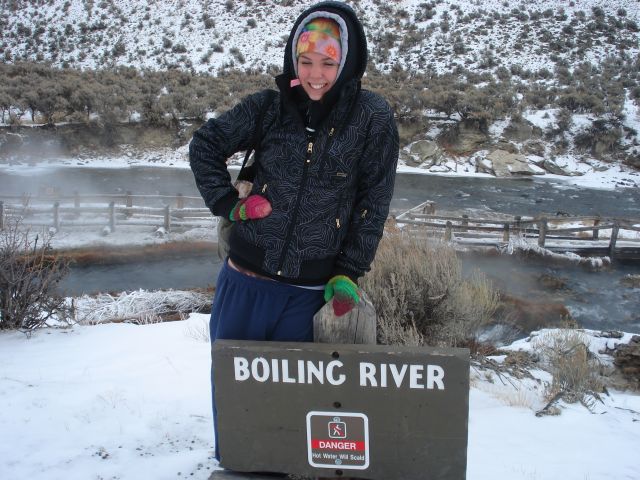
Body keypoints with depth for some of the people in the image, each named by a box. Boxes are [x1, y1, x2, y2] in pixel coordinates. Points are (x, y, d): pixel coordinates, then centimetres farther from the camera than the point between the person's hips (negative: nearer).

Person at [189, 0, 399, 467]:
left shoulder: (372, 117, -6)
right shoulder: (269, 107, -1)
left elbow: (374, 203, -3)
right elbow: (205, 145, 10)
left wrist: (348, 274, -6)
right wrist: (229, 204, 0)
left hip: (311, 289, -2)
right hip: (246, 279, 3)